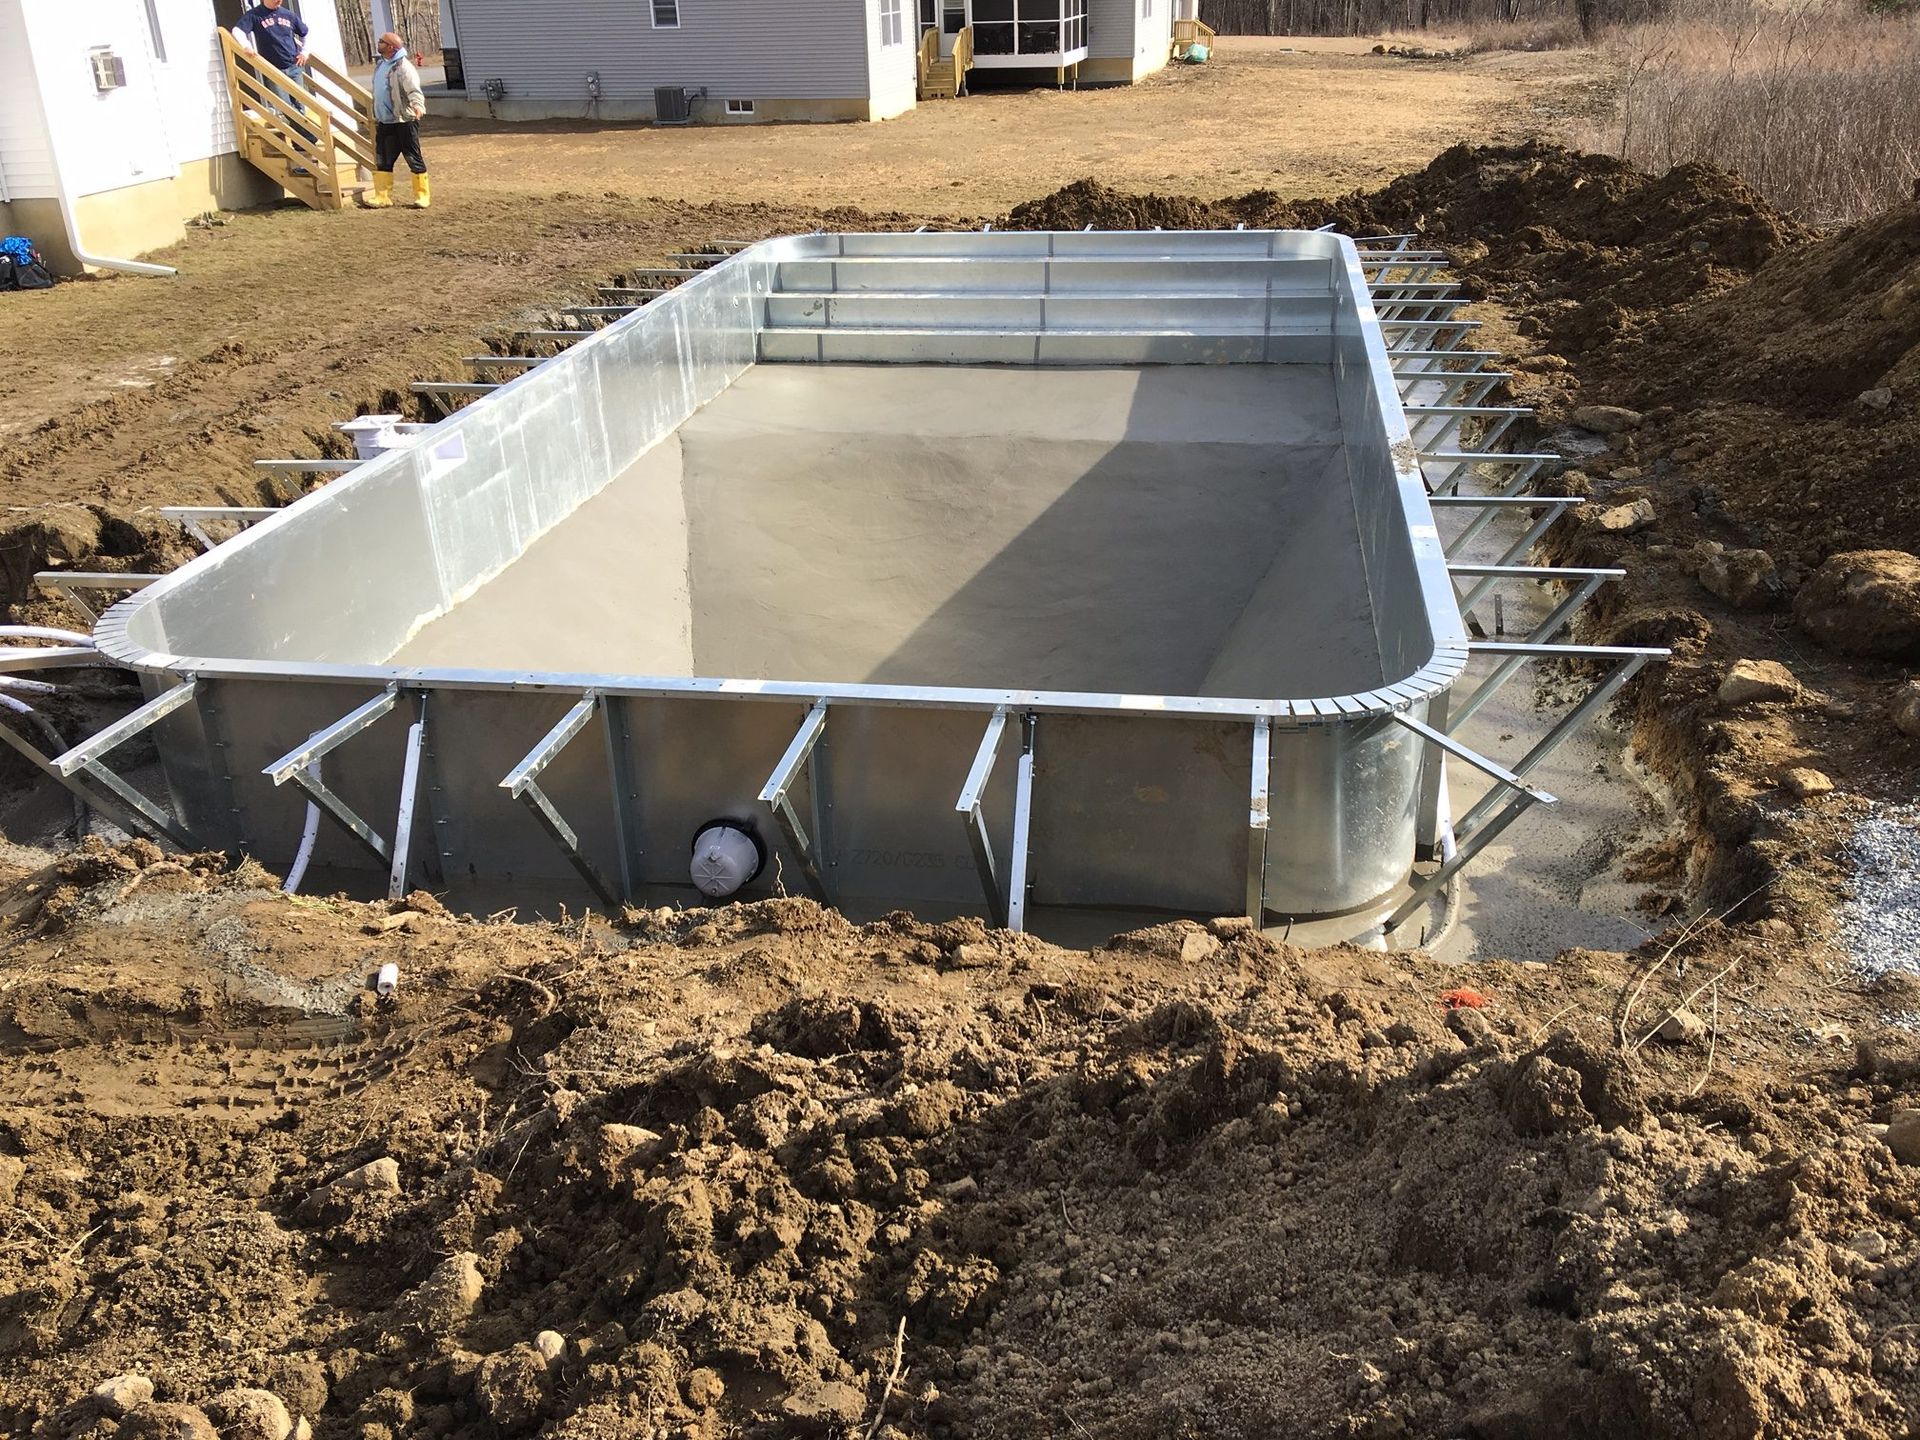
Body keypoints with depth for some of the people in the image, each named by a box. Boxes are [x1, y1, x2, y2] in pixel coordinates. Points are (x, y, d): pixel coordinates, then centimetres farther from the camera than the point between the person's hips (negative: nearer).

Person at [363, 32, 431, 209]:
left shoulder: (403, 67, -14)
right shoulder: (381, 65, 14)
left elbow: (414, 90, -26)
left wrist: (418, 105, -46)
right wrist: (376, 117, 28)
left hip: (404, 121, -9)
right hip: (384, 122, 9)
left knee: (414, 159, 0)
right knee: (383, 161, 8)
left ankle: (422, 197, 8)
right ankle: (382, 197, 13)